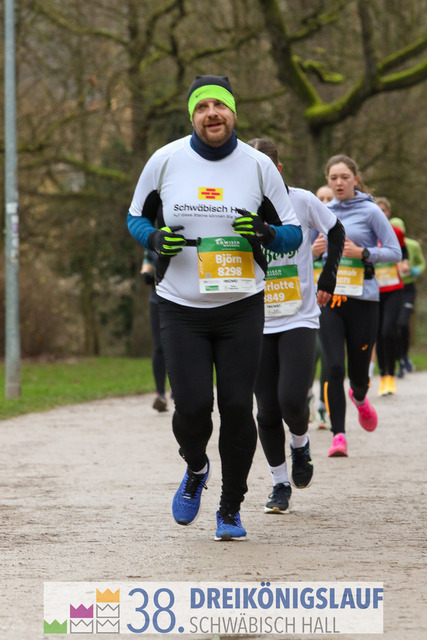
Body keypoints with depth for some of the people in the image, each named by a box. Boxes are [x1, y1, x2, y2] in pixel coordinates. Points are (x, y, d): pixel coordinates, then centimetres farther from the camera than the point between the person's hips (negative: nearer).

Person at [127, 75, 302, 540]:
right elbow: (136, 217, 12)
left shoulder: (258, 166, -1)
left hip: (241, 307, 0)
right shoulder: (165, 161, -1)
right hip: (181, 308, 0)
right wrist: (154, 238, -10)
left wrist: (265, 232, -17)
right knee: (192, 407, -10)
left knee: (237, 408, -4)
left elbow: (293, 234, 5)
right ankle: (195, 470, 25)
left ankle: (230, 510, 14)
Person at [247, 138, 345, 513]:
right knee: (267, 411, 1)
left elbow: (336, 232, 12)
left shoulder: (301, 201, -5)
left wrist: (328, 280, 7)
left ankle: (301, 444, 17)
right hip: (258, 323, 2)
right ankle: (280, 484, 18)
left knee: (292, 398, -17)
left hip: (300, 318, -1)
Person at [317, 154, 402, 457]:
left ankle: (360, 398, 45)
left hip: (362, 298, -2)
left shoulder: (370, 211, -1)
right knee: (334, 367, -12)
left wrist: (363, 253, -16)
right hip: (328, 297, 2)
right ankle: (338, 435, -9)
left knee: (358, 371, 8)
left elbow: (395, 252, -2)